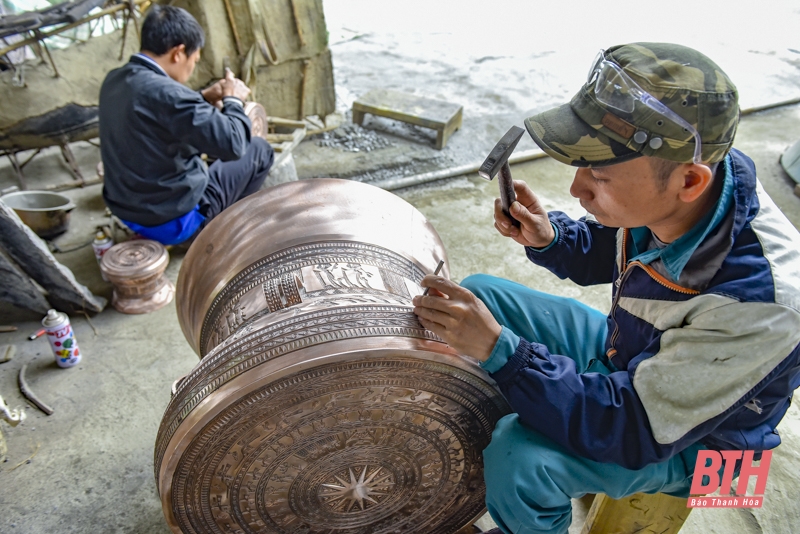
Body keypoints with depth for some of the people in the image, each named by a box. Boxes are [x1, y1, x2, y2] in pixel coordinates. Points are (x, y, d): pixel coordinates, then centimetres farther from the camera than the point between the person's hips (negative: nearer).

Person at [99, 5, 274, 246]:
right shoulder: (164, 92, -29)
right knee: (258, 150, 6)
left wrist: (203, 98, 7)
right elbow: (232, 145, -28)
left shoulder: (114, 80, 0)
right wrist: (233, 100, -10)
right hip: (172, 223, -8)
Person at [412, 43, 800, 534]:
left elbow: (635, 430, -34)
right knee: (478, 294, 1)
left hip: (690, 438, -6)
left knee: (517, 463, -30)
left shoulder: (759, 301, -40)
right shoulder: (661, 187, -21)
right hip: (626, 352, 7)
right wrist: (548, 238, -19)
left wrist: (498, 349, -40)